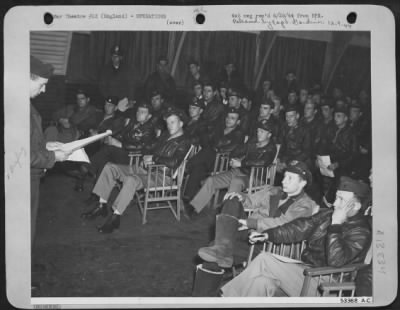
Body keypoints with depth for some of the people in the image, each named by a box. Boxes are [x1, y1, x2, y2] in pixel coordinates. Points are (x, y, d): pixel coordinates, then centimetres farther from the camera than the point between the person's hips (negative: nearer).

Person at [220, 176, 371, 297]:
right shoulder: (328, 214, 8)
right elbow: (300, 227, 12)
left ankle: (229, 296, -3)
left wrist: (336, 224, -27)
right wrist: (268, 234, 2)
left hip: (324, 285, -8)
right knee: (263, 281, -18)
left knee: (265, 260, -18)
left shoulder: (360, 231, -15)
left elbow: (335, 261, -28)